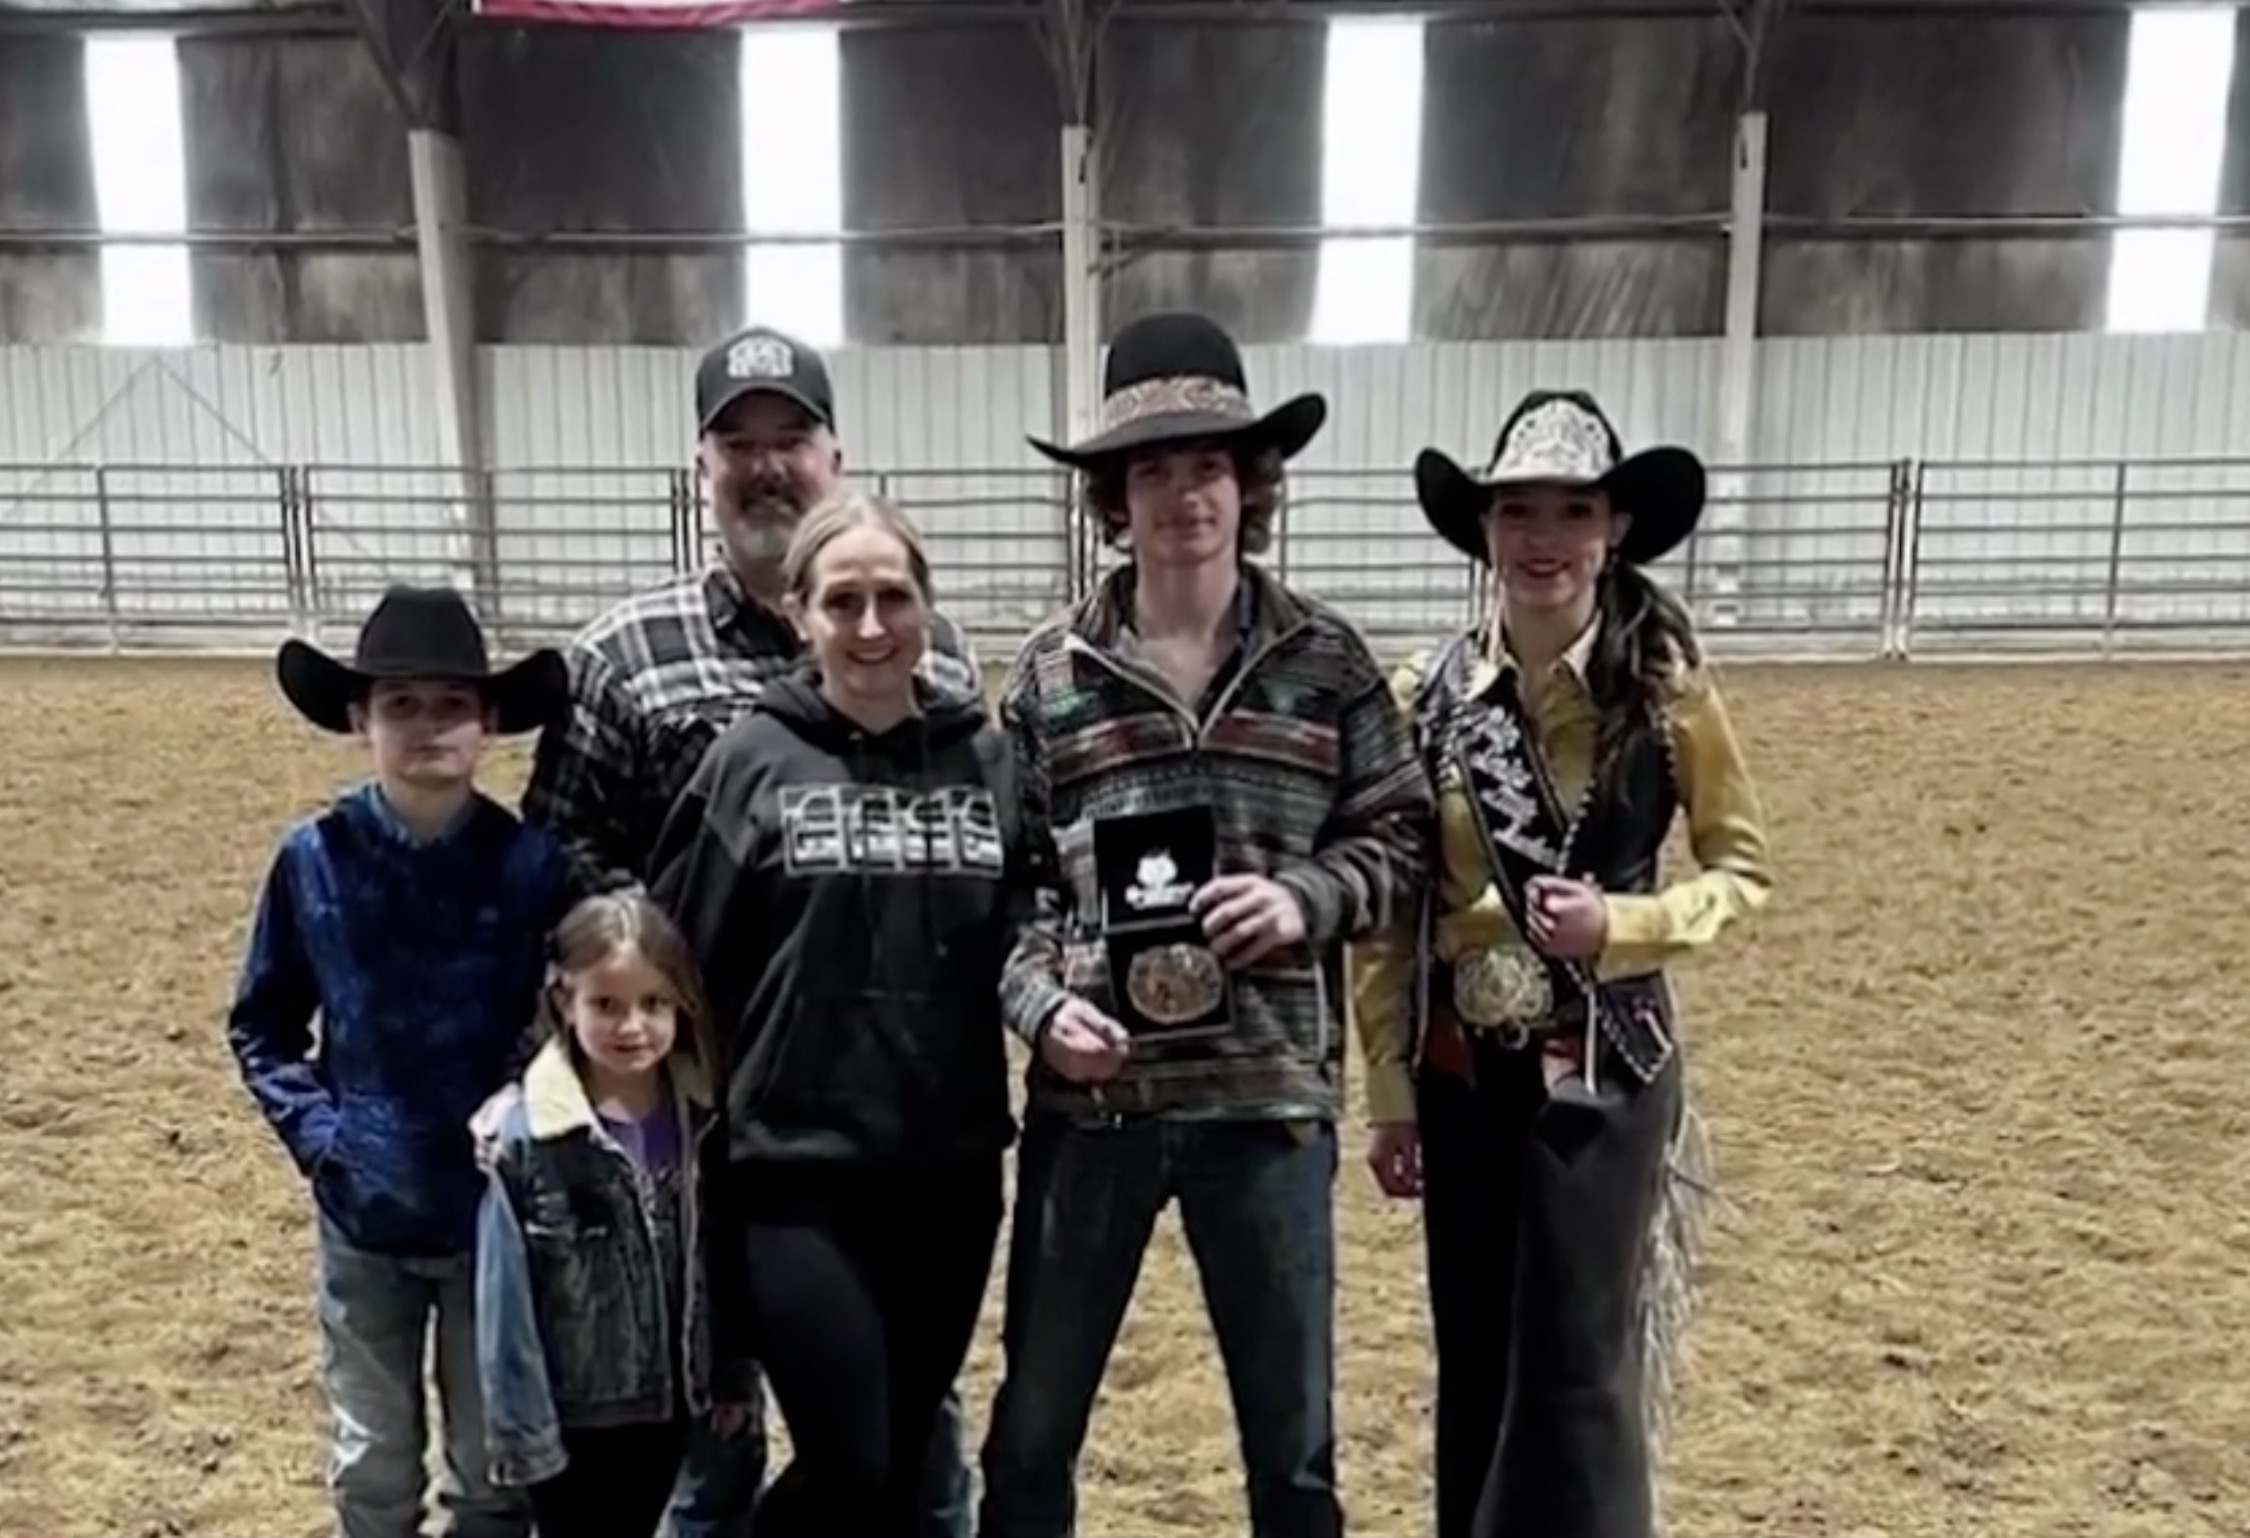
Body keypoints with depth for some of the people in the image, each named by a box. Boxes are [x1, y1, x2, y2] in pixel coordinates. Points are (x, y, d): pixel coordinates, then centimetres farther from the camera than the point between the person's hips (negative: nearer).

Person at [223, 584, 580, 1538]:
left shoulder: (532, 863, -12)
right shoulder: (314, 859, -7)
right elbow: (260, 1023, 5)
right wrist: (310, 1128, -7)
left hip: (498, 1211, -1)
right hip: (363, 1215, 1)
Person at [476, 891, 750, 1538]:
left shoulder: (699, 1120, -3)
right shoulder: (527, 1138, -17)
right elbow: (506, 1301, -13)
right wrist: (520, 1428, -11)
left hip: (667, 1400, 4)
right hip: (573, 1411, -4)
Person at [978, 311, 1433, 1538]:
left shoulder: (1326, 661, 0)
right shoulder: (1050, 674, 0)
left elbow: (1402, 837, 5)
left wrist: (1306, 898, -13)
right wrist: (1044, 1005, -12)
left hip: (1269, 1092, 0)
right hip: (1090, 1093, 1)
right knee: (1031, 1431, 15)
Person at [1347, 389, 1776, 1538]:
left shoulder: (1666, 690, -9)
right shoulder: (1426, 696, -5)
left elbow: (1744, 868, 1)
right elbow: (1384, 907, 0)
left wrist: (1621, 925, -17)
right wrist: (1389, 1089, 1)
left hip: (1604, 1065, -2)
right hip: (1459, 1070, 2)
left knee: (1577, 1367, 4)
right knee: (1473, 1366, 15)